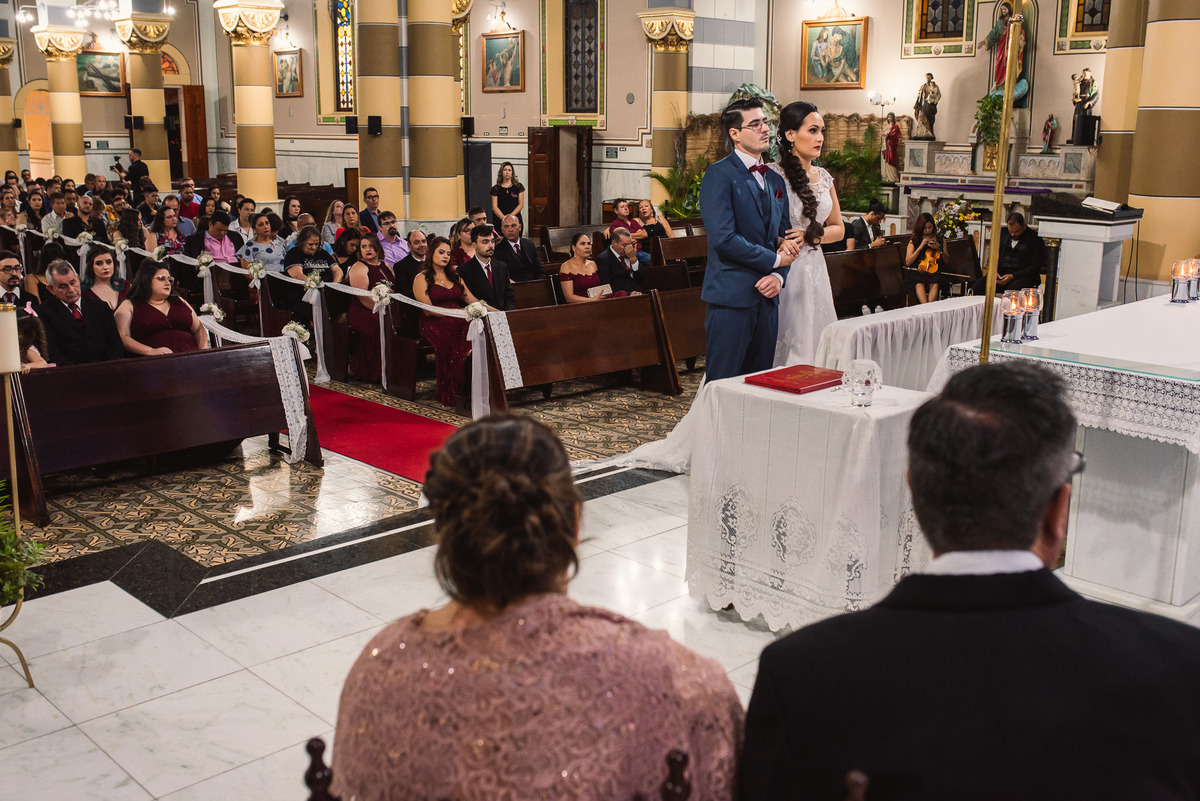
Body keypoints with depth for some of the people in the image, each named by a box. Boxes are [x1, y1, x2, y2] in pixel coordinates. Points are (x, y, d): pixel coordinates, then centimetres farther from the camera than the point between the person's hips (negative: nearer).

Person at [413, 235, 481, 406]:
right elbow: (428, 310, -6)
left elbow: (471, 300, 17)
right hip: (434, 324, -4)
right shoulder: (421, 279, 6)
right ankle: (450, 395, -29)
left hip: (458, 322, 4)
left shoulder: (454, 276, 25)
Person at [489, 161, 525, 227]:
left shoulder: (518, 186, 8)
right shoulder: (496, 188, 7)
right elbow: (494, 207, 0)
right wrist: (504, 218, -16)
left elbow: (521, 205, 4)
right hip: (499, 221, 0)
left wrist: (511, 216, -10)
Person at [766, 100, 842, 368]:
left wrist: (809, 235, -1)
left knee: (814, 343, 8)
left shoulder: (824, 177, 12)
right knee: (785, 345, -4)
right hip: (783, 272, -6)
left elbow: (839, 229, 18)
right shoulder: (772, 174, -8)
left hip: (815, 272, 6)